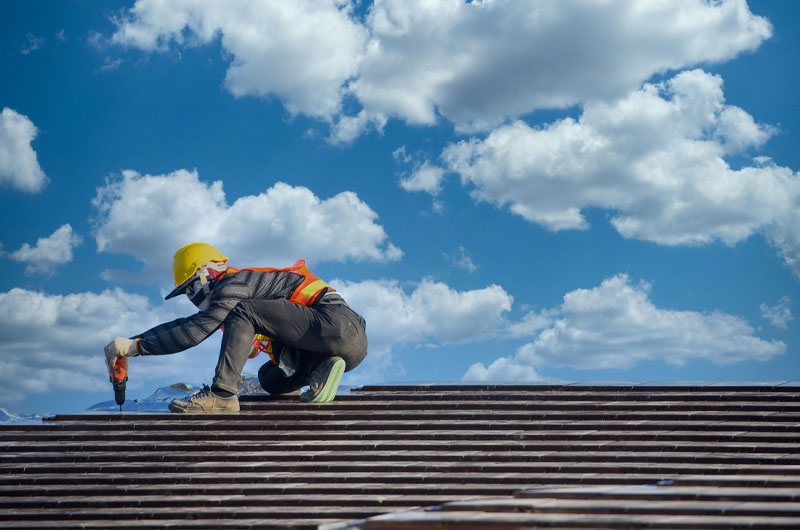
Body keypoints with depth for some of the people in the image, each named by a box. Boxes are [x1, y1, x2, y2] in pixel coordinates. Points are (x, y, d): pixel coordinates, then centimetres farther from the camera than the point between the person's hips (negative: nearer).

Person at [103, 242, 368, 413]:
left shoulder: (234, 283, -5)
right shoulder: (229, 298, 23)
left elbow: (195, 332, -12)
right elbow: (184, 324, 25)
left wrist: (135, 346, -7)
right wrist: (126, 344, 19)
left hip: (336, 321, -10)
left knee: (243, 313, -12)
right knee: (269, 378, 23)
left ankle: (222, 394, -16)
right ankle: (322, 370, -2)